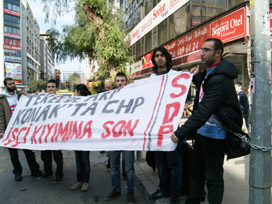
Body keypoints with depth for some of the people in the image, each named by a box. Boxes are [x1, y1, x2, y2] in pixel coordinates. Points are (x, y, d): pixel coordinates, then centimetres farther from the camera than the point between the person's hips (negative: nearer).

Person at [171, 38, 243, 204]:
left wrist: (181, 133, -29)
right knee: (196, 171, 20)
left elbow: (204, 112, -29)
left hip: (214, 134, -10)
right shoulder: (209, 73, 8)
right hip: (202, 131, 10)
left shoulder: (220, 79, -24)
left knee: (213, 177, 4)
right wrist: (197, 77, 9)